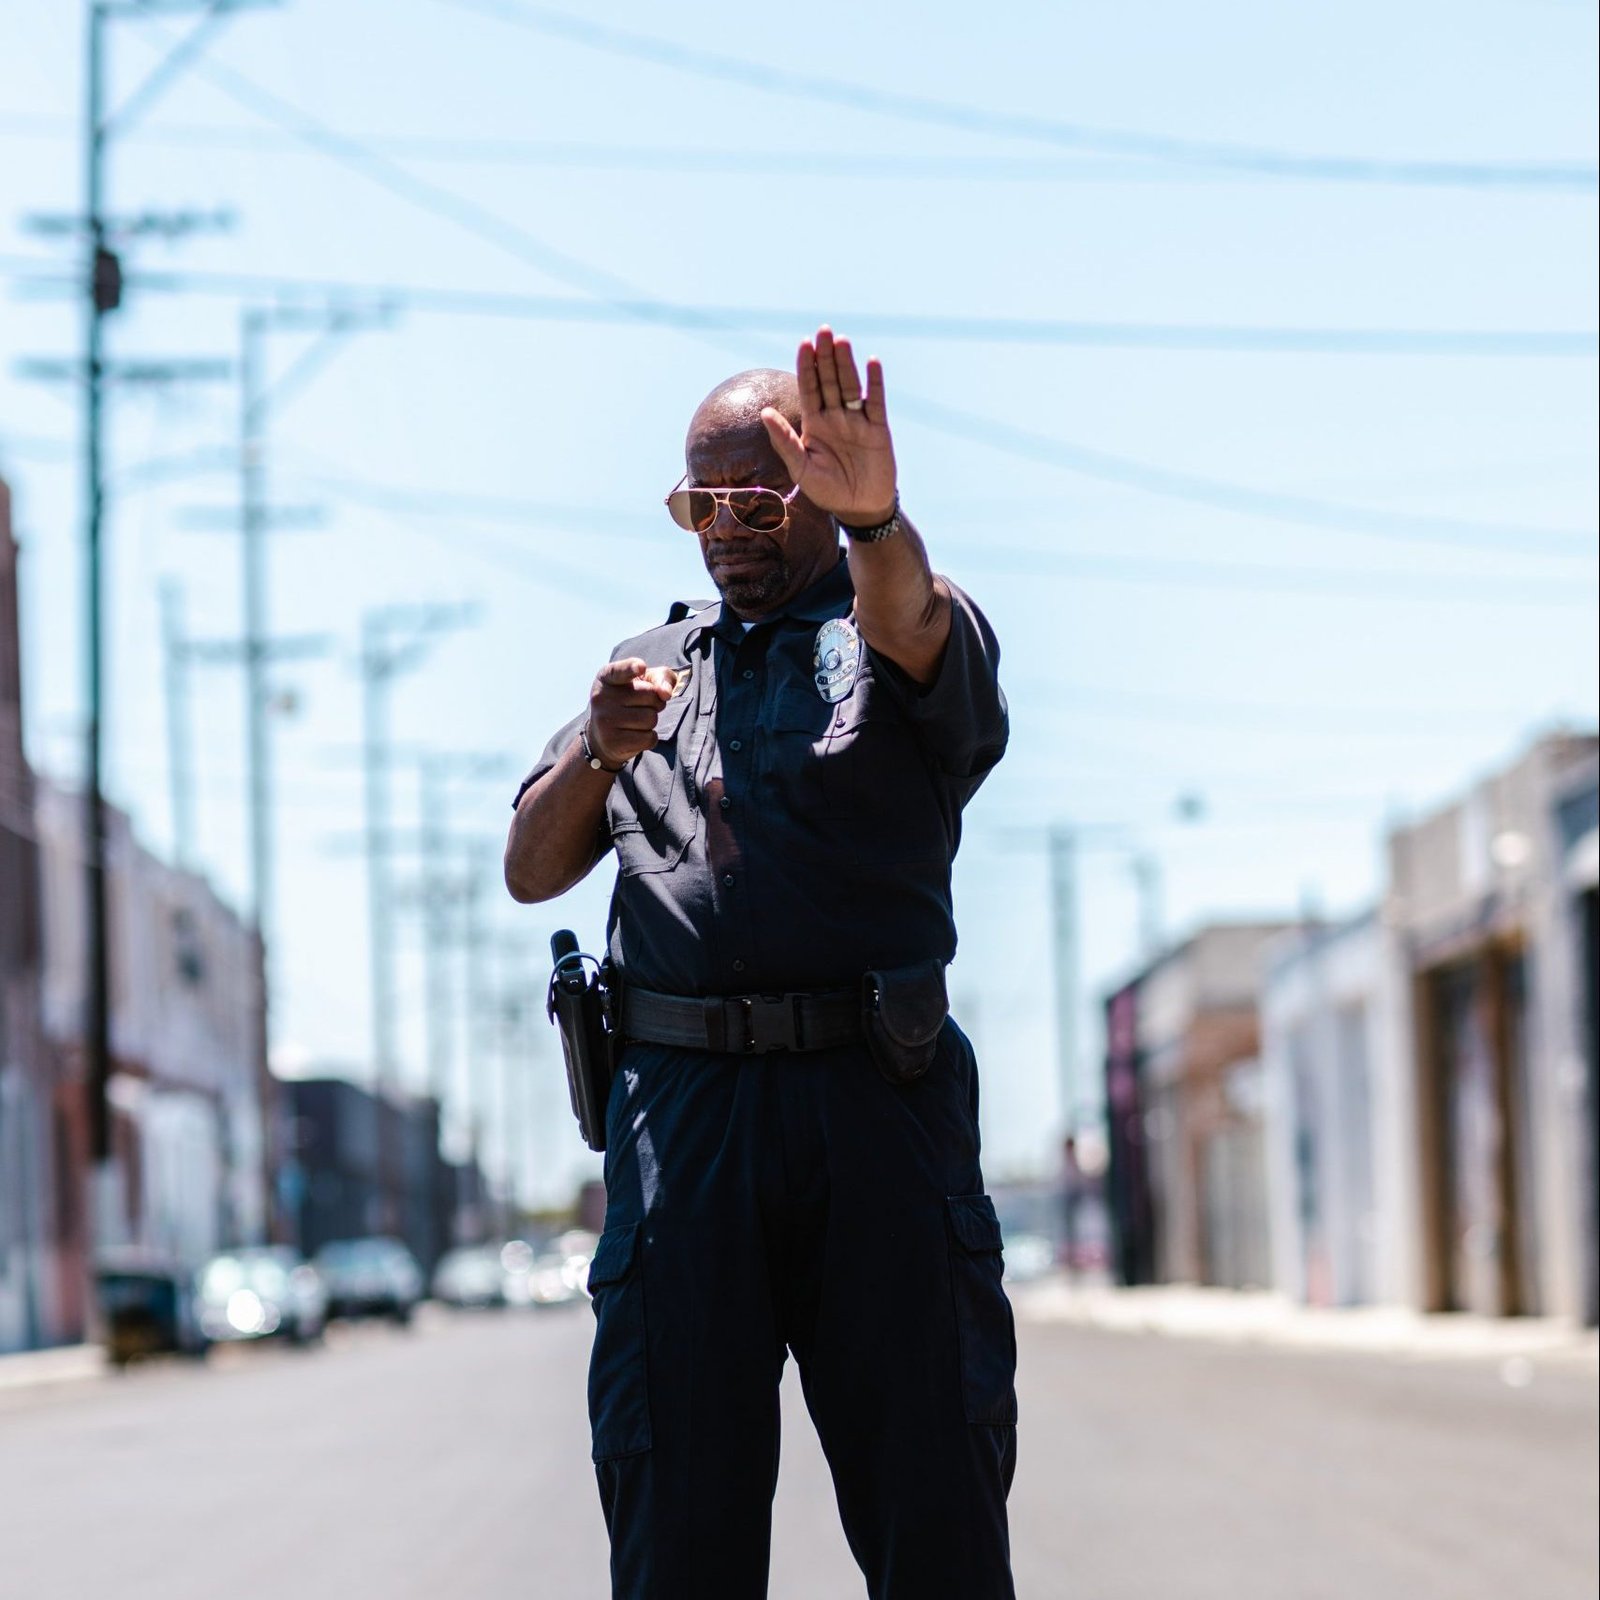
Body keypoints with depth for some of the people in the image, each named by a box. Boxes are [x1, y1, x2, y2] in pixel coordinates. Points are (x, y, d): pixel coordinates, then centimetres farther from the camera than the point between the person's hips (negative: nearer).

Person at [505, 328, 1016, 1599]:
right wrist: (601, 753, -6)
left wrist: (874, 520, -40)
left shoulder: (917, 637, 11)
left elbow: (909, 620, -16)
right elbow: (531, 873, 16)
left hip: (876, 1109, -3)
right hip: (680, 1108, 3)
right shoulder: (653, 668, 24)